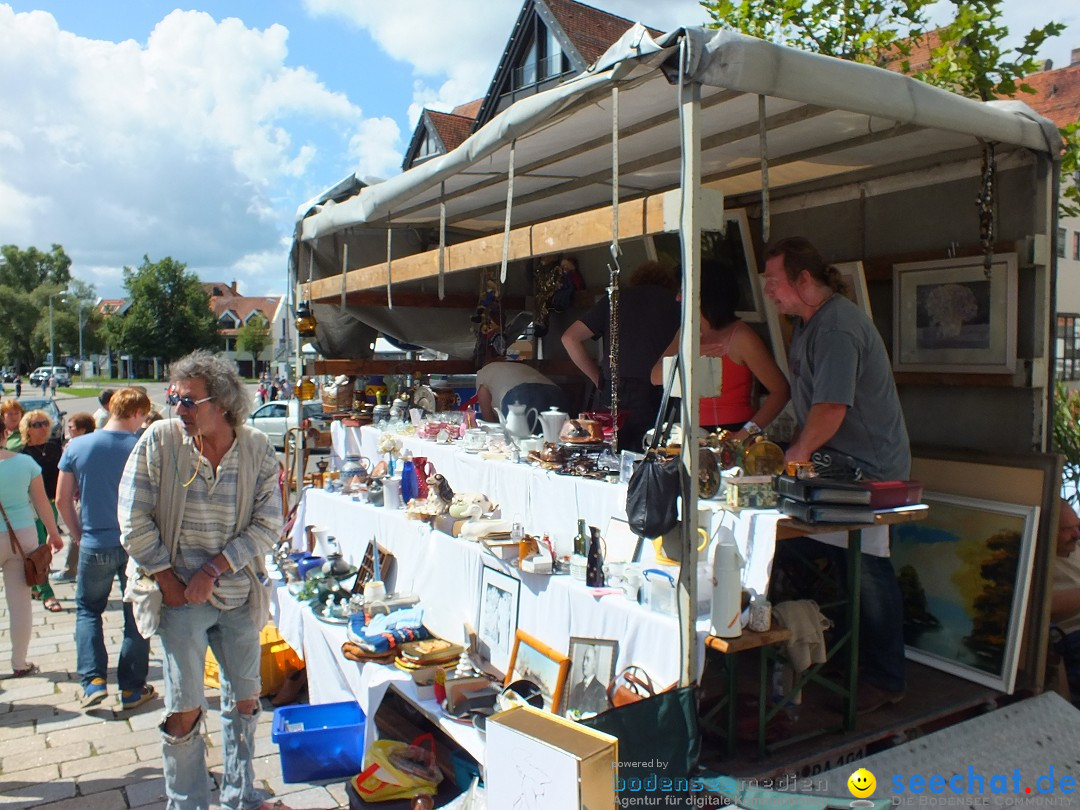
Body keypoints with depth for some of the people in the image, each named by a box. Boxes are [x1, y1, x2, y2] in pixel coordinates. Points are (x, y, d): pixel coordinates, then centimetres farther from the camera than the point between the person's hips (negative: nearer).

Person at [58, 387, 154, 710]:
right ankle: (132, 688, 18)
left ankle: (93, 680, 11)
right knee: (136, 615, 12)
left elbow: (62, 499, 1)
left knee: (87, 609, 21)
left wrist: (79, 536, 12)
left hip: (95, 546, 1)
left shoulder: (76, 447, -4)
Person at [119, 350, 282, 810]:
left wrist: (214, 568, -14)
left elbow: (268, 524, -6)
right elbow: (133, 519, -6)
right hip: (181, 598, -2)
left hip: (240, 596, 2)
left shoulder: (257, 450, -6)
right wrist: (168, 580, -7)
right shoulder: (159, 440, -8)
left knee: (244, 702, 14)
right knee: (184, 712, 4)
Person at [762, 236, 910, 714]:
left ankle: (884, 681, 12)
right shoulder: (809, 322, 14)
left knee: (867, 575, -2)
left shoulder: (837, 328, -20)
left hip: (868, 469, -9)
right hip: (836, 465, 10)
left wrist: (798, 452, -12)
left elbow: (831, 409, -26)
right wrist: (798, 447, 12)